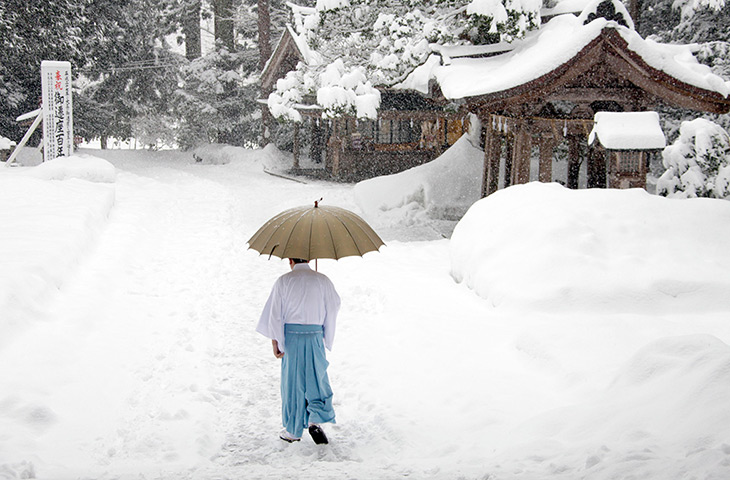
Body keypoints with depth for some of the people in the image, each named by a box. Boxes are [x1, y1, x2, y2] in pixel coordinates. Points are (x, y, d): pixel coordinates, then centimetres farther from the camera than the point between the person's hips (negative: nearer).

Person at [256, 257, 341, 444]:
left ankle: (293, 430, 15)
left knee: (292, 381, 8)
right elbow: (333, 307, 5)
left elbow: (275, 313, -6)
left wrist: (275, 340, -4)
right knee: (317, 379, 12)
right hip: (315, 336, 0)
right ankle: (315, 420, -8)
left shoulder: (283, 281, -2)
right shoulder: (323, 280, 2)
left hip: (290, 336, 0)